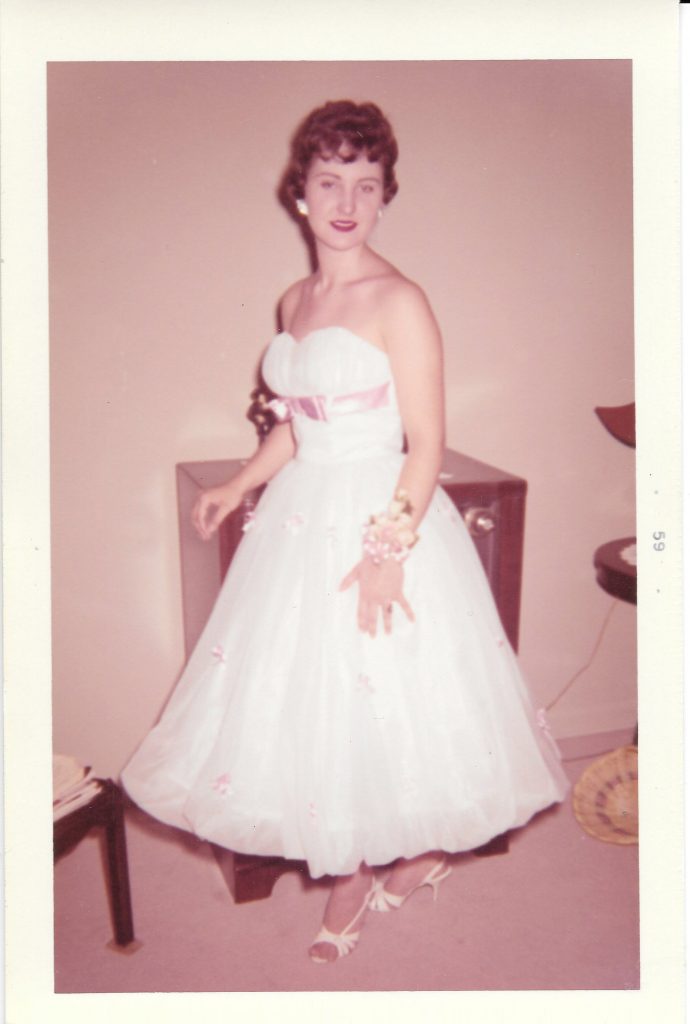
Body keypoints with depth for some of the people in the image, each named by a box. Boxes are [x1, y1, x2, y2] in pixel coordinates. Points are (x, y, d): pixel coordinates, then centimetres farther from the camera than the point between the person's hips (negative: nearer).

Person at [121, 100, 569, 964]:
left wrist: (389, 547, -23)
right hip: (302, 519, 7)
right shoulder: (295, 303, 10)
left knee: (384, 695, 4)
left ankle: (419, 849, 33)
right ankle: (349, 877, 29)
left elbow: (425, 443, -15)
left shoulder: (398, 302, -12)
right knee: (311, 696, 11)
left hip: (383, 515, -7)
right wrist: (239, 485, 15)